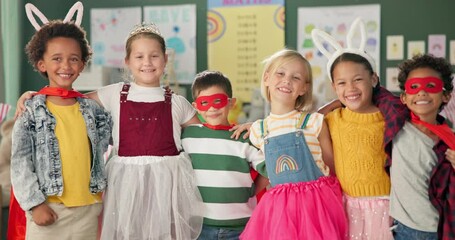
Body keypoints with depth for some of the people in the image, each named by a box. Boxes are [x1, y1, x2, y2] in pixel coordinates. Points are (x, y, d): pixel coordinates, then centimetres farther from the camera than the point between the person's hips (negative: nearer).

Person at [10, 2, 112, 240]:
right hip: (48, 208, -3)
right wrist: (35, 203, -10)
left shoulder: (93, 108, 5)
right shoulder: (31, 111, -5)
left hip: (89, 207, 3)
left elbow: (100, 151, 16)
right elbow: (20, 162, -6)